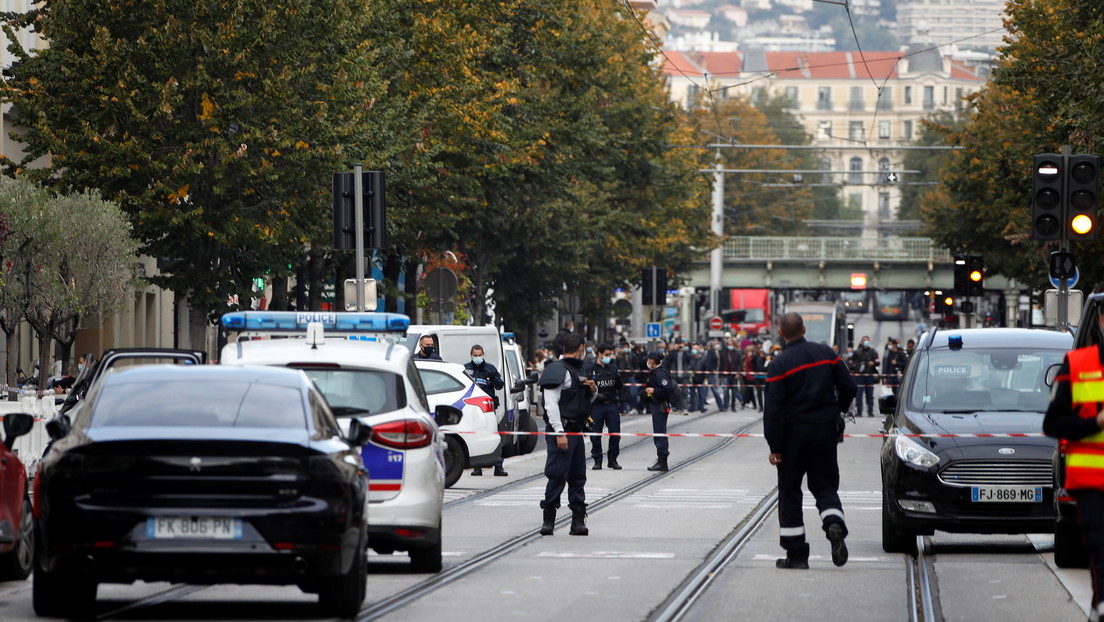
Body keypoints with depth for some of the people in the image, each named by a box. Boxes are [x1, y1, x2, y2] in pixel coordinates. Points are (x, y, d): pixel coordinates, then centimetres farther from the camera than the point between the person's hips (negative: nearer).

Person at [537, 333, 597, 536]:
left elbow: (587, 398, 32)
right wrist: (559, 433, -23)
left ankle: (579, 520, 12)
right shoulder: (558, 371, -11)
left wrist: (593, 389, 8)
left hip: (576, 431, 9)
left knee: (578, 476, 9)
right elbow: (551, 404, -17)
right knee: (558, 476, -9)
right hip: (561, 430, -9)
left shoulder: (577, 371, 18)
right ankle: (548, 518, -3)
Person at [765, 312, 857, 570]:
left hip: (793, 433, -3)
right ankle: (835, 524, -19)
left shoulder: (779, 364, -11)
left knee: (790, 491, 6)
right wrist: (837, 410, 24)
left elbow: (774, 408, -15)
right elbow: (849, 387, 4)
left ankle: (796, 555, 5)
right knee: (825, 485, 13)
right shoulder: (826, 354, 1)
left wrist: (774, 447, -13)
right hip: (825, 430, 3)